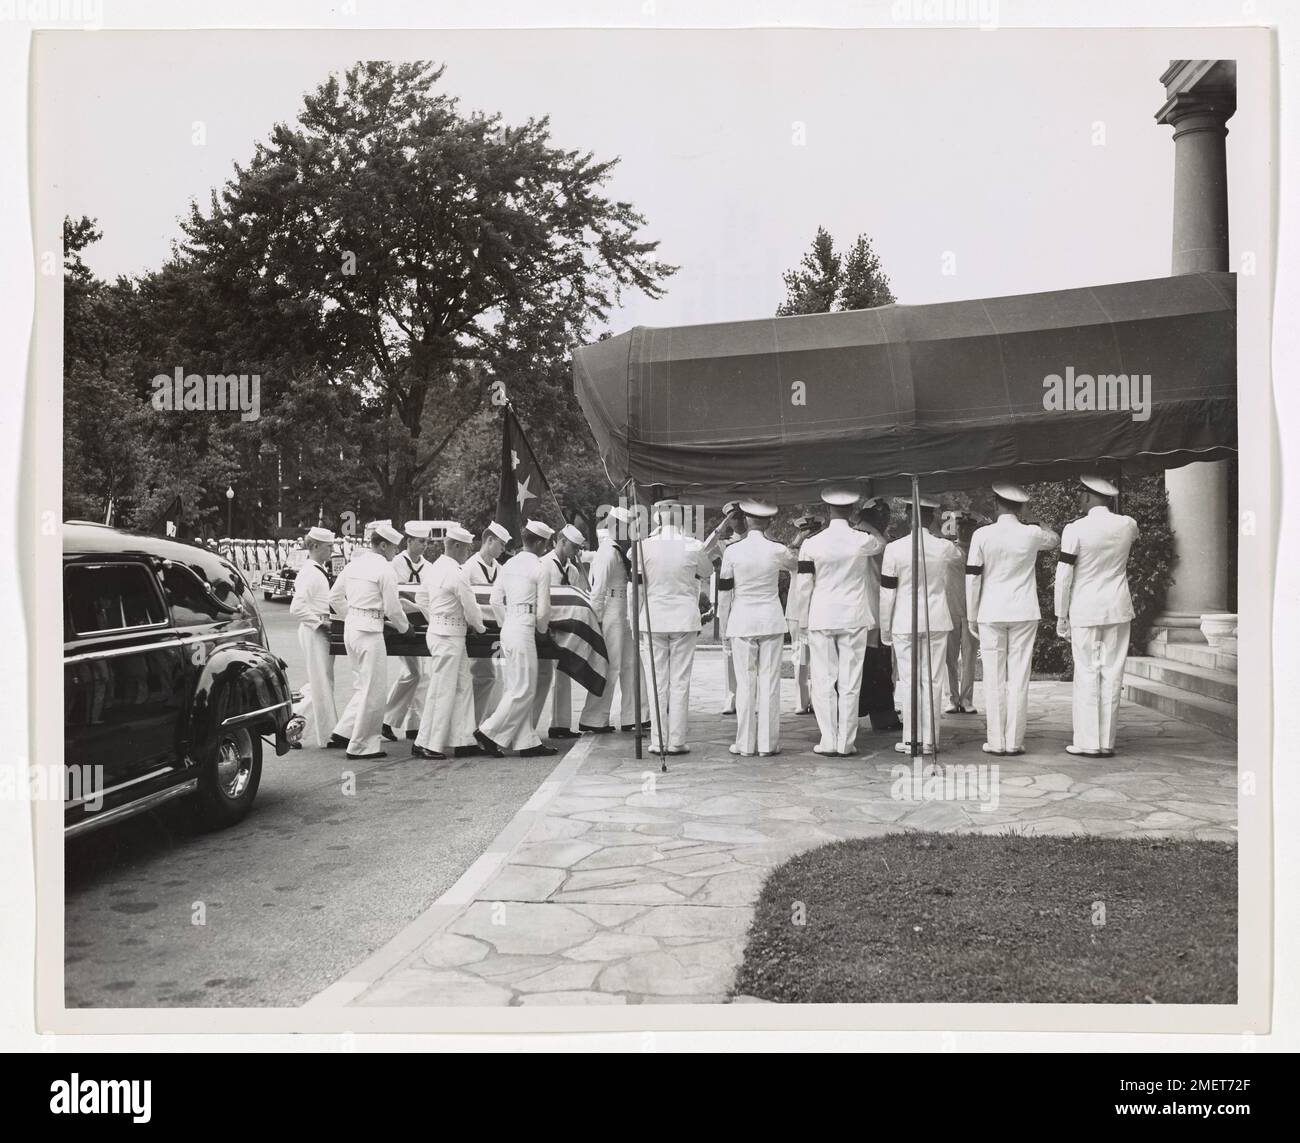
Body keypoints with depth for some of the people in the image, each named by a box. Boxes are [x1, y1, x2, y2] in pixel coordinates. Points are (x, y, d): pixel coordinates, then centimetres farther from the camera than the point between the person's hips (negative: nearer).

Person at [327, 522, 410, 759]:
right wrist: (405, 627, 7)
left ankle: (342, 732, 16)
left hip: (351, 629, 8)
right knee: (373, 690, 1)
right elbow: (393, 609, -10)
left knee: (362, 686, 19)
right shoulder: (384, 569, -12)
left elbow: (335, 597, 15)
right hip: (370, 632, -8)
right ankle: (360, 746, 7)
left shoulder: (354, 563, 11)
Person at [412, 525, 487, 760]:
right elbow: (471, 608, -13)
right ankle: (426, 745, 4)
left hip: (437, 631, 9)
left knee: (463, 686, 13)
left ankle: (463, 740, 16)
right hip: (449, 637, -9)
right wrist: (480, 627, 5)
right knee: (442, 690, -2)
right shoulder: (455, 573, -19)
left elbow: (421, 598, 19)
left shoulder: (434, 567, 9)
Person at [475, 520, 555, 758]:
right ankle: (490, 732, -3)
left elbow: (496, 600, 11)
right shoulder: (540, 570, -9)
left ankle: (528, 741, 15)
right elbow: (543, 610, -8)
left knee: (515, 688, 10)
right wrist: (542, 630, 11)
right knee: (523, 690, -2)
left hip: (507, 629, 8)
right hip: (524, 629, -8)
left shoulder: (509, 564, 11)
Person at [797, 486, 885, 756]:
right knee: (850, 683, 4)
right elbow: (882, 544, 22)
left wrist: (803, 623, 8)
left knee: (824, 682, 5)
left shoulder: (811, 544, -4)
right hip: (854, 618, 1)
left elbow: (804, 587, -1)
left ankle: (828, 741, 6)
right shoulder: (863, 540, -3)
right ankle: (846, 742, 6)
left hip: (821, 618, 0)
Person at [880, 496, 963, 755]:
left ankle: (911, 740, 5)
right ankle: (929, 740, 8)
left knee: (909, 681, 3)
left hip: (904, 622, -2)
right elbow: (958, 556, 25)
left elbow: (887, 592, -3)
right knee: (931, 680, 6)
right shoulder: (944, 547, -2)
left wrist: (884, 628, 5)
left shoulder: (894, 548, -8)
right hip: (937, 621, 2)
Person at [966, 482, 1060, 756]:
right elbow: (1055, 540, 23)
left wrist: (972, 617, 6)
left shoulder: (982, 535, -5)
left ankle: (996, 742, 4)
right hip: (1025, 614, 1)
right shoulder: (1032, 534, -1)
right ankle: (1015, 741, 4)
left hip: (991, 614, -1)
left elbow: (973, 578, -2)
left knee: (994, 679, 3)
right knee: (1019, 678, 3)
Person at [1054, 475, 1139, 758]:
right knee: (1112, 674, 6)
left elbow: (1064, 577, -8)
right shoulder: (1128, 525, 1)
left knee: (1087, 674, 2)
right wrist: (1107, 512, 24)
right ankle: (1107, 743, 10)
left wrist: (1061, 617, 0)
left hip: (1085, 610, -3)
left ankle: (1088, 742, 3)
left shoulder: (1075, 529, -10)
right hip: (1119, 609, 3)